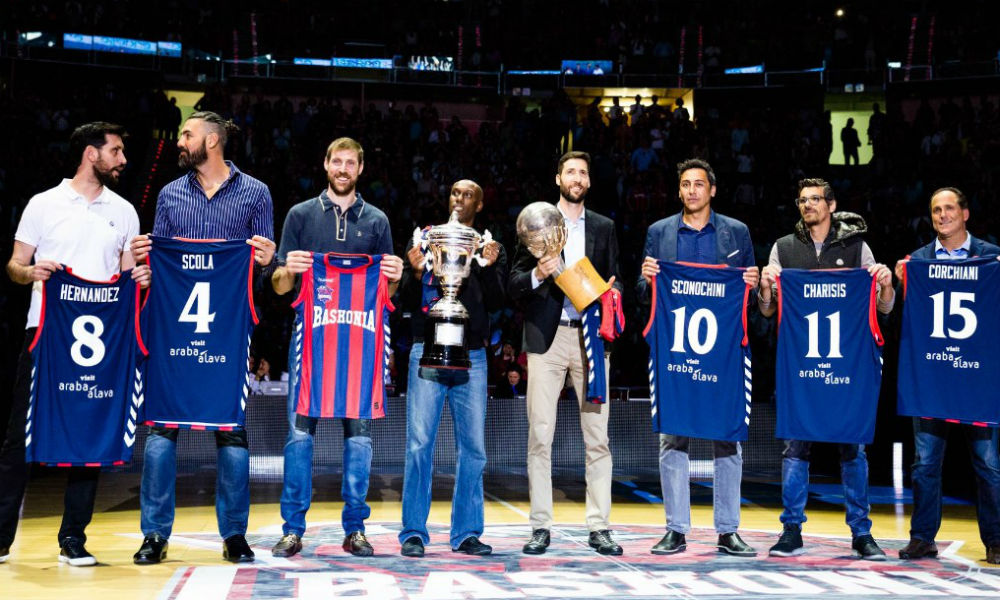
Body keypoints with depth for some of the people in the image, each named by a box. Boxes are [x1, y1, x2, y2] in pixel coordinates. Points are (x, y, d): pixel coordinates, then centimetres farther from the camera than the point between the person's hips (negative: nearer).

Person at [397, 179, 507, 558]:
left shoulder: (492, 249, 14)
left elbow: (496, 303, 3)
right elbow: (407, 302, 8)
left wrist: (489, 268, -13)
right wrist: (416, 273, -10)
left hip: (471, 356, 1)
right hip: (428, 350, -1)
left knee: (472, 447, 2)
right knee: (420, 443, -6)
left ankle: (466, 533, 10)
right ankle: (413, 533, 0)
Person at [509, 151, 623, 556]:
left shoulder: (603, 227, 14)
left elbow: (613, 279, 15)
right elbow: (514, 285, 5)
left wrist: (613, 292, -7)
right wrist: (537, 275, -15)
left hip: (591, 336, 2)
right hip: (547, 338, -1)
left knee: (597, 437, 0)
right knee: (540, 436, -2)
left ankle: (599, 527, 5)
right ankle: (541, 527, 5)